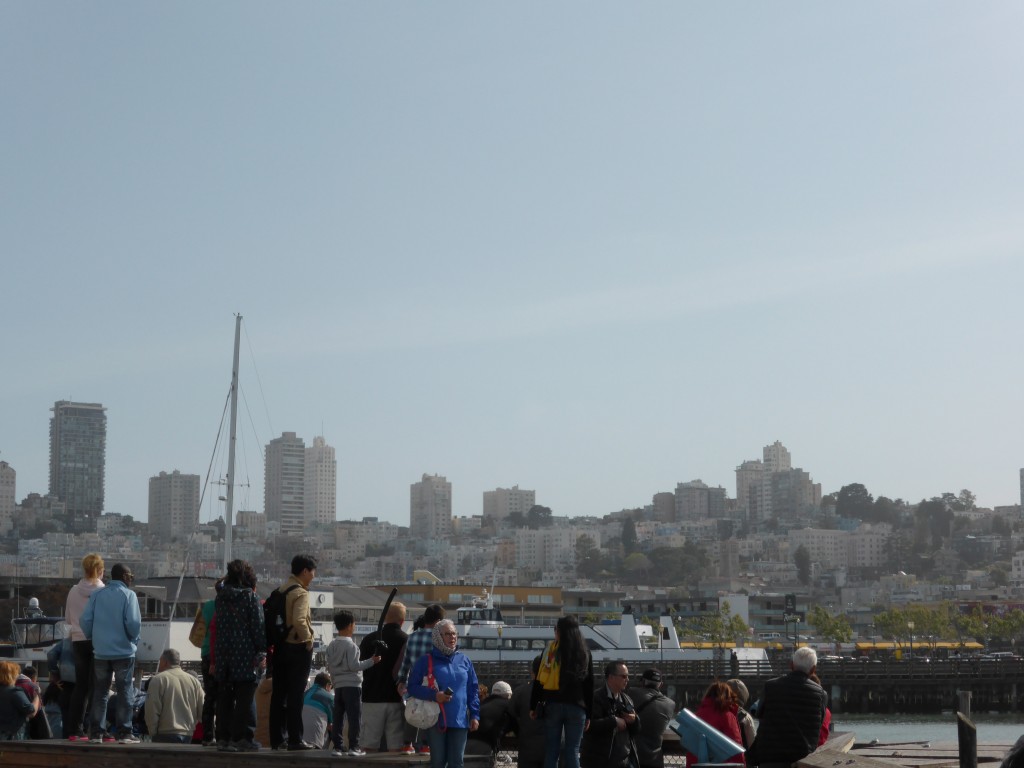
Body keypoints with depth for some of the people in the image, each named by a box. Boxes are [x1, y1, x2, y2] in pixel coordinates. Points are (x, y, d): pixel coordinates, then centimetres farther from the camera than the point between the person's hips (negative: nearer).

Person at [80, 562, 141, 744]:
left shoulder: (96, 595, 6)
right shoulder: (128, 595, -7)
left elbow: (86, 620, 2)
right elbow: (133, 623, -15)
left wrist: (94, 639, 16)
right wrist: (134, 640, 3)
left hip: (100, 652, 4)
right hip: (123, 651, -4)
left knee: (100, 692, 11)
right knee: (124, 692, 2)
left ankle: (96, 732, 11)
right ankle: (124, 732, -1)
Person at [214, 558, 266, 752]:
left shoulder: (220, 598, 8)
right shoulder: (250, 597, -6)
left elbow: (216, 627, 11)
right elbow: (257, 627, -9)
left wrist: (214, 659, 14)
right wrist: (262, 651, -2)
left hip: (223, 655, 5)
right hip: (245, 655, -5)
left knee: (224, 698, 8)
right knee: (244, 699, -2)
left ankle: (224, 736, 9)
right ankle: (240, 738, -4)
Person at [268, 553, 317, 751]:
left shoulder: (280, 590, 11)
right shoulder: (301, 593, -14)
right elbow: (299, 621, -28)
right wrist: (308, 640, -14)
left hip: (280, 646, 8)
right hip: (298, 648, -8)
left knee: (278, 694, 9)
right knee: (296, 695, -4)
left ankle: (276, 738, 13)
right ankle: (295, 740, -2)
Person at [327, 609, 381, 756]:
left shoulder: (332, 645, 10)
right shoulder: (350, 644, -12)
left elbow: (329, 667, 14)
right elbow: (354, 665, -16)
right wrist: (371, 661, -9)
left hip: (338, 685, 7)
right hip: (352, 685, -7)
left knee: (338, 717, 7)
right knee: (354, 717, -3)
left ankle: (337, 747, 7)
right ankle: (353, 747, -5)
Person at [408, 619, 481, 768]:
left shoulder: (464, 660, 10)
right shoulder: (426, 660, -1)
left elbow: (473, 690, 12)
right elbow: (413, 687, -3)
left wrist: (475, 715, 4)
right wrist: (434, 695, -17)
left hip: (460, 720, 3)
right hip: (436, 720, -3)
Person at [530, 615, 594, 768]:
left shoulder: (550, 650, 1)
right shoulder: (584, 653, 8)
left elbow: (539, 680, -2)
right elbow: (589, 686, 9)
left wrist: (533, 706, 4)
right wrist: (588, 714, 13)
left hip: (553, 705, -1)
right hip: (577, 707, 2)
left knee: (551, 751, 3)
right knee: (572, 752, 2)